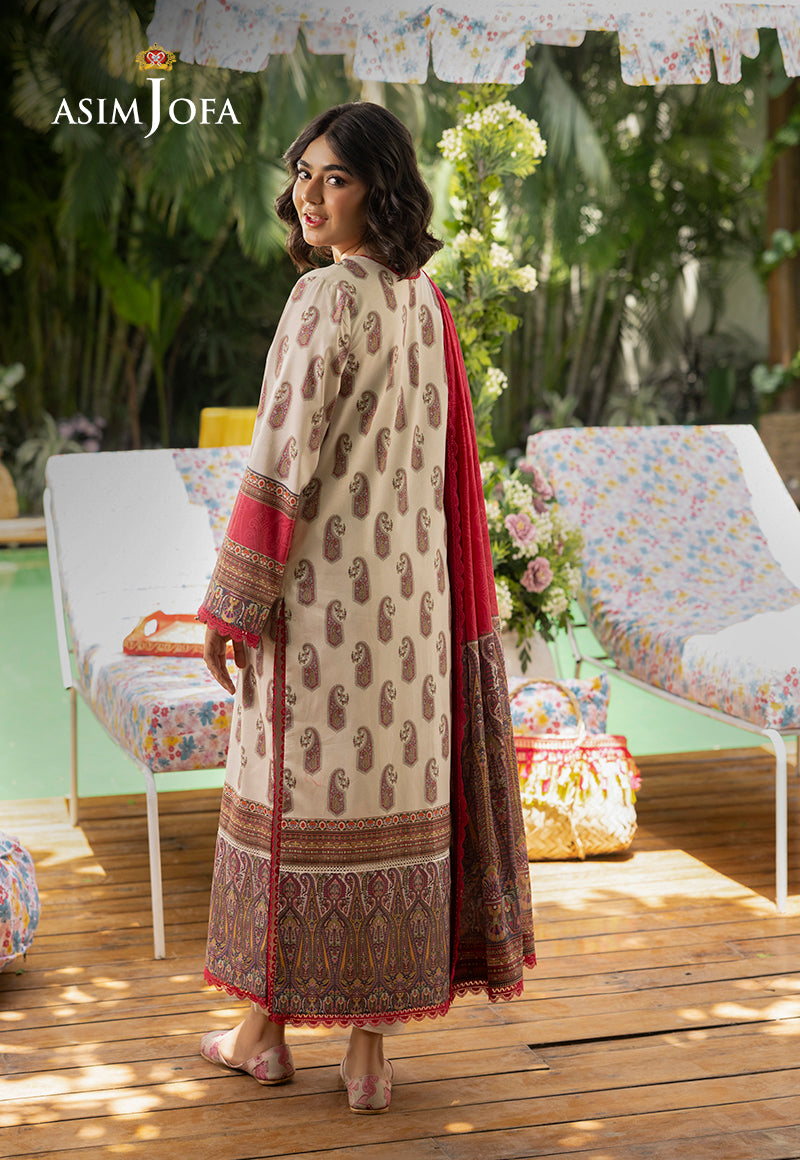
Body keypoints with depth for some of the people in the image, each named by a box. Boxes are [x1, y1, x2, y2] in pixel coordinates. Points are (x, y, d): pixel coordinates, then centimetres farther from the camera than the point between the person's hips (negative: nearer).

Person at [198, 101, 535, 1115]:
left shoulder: (325, 299, -14)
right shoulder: (422, 298, 9)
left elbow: (285, 460, -17)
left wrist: (229, 602, -11)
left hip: (320, 584, -6)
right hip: (409, 579, 7)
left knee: (296, 790, 6)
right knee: (387, 788, 8)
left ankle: (266, 1028, 21)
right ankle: (371, 1047, 15)